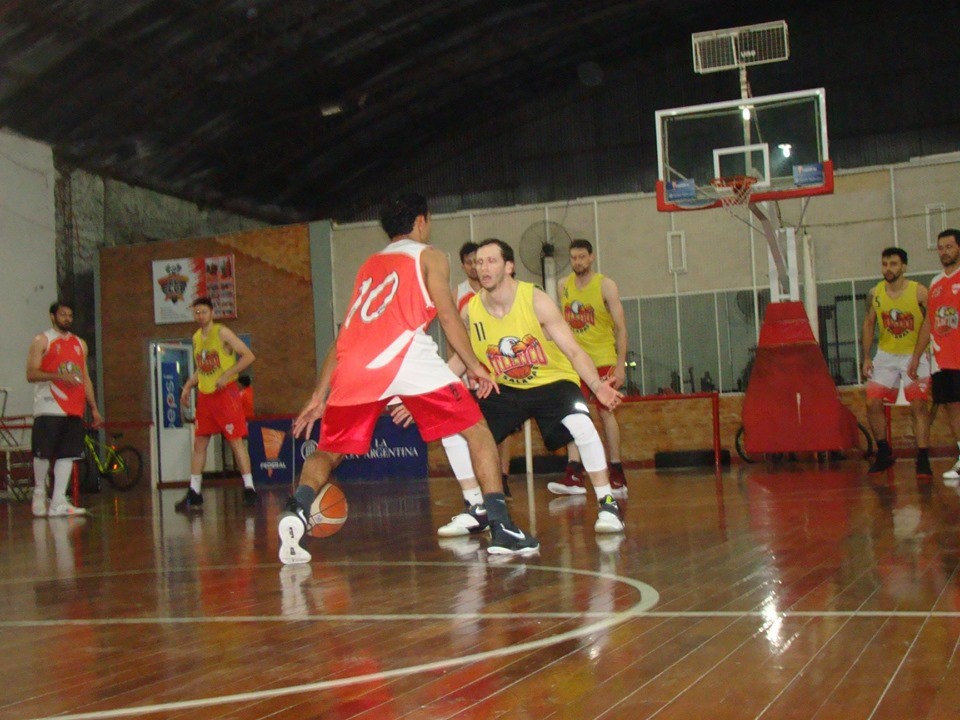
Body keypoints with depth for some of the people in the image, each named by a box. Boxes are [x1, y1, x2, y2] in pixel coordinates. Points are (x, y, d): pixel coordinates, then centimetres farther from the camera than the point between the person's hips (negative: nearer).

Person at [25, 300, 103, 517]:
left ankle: (58, 502, -1)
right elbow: (31, 374, -7)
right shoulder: (42, 341, 2)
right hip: (49, 408, -5)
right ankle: (39, 495, 16)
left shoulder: (79, 344, 18)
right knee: (43, 453, -3)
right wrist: (58, 376, -21)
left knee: (67, 454, 0)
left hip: (73, 408, 5)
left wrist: (94, 408, 14)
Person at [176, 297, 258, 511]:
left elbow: (248, 356, -13)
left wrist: (226, 375, -20)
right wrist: (188, 386, 11)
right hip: (204, 395, 7)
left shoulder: (222, 333, -8)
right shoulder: (196, 338, 13)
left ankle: (249, 489, -4)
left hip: (225, 392, -7)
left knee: (236, 441, -7)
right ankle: (194, 494, 12)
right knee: (199, 443, 7)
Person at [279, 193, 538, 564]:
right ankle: (501, 527, -5)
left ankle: (296, 512, -9)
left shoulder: (369, 265, 33)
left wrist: (319, 396, 30)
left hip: (355, 365, 5)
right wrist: (474, 367, 16)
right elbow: (448, 317, 6)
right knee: (477, 431, 7)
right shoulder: (429, 256, 19)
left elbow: (346, 334, 30)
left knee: (327, 452, 19)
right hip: (407, 352, -4)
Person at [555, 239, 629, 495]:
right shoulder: (563, 286, 6)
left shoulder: (606, 286, -6)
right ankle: (574, 475, -13)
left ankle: (617, 474, 7)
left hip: (603, 360, -3)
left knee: (605, 412, -3)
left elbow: (620, 327, -7)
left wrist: (621, 365, -14)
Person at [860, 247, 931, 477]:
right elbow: (868, 324, 7)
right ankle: (884, 453, 14)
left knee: (918, 405, -12)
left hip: (915, 355, -4)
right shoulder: (875, 293, -3)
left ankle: (923, 459, -5)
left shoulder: (919, 292, -14)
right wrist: (866, 358, 2)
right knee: (873, 403, -2)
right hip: (886, 356, 4)